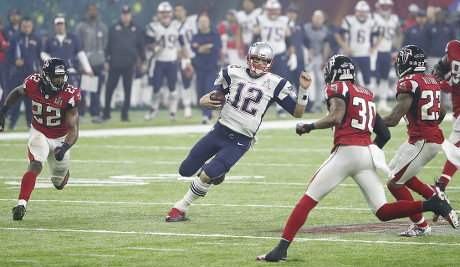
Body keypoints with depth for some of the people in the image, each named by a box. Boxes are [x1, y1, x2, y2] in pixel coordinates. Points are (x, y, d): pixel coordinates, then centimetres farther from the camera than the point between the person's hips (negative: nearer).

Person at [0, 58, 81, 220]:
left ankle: (62, 172, 52)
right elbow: (17, 93, 7)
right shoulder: (33, 85, -20)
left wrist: (64, 148, -44)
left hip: (61, 138, 1)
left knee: (59, 183, 15)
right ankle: (21, 204, -33)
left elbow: (73, 130, -27)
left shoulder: (69, 96, -26)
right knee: (35, 166, -29)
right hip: (39, 133, -1)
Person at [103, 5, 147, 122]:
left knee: (127, 90, 2)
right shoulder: (113, 28, 7)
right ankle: (106, 113, 11)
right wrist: (107, 61, 2)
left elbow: (141, 47, 12)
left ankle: (125, 114, 8)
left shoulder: (137, 30, 9)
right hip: (114, 64, 0)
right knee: (109, 89, 0)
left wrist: (143, 62, 6)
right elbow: (108, 45, 8)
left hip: (129, 65, 0)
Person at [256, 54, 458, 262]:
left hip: (346, 151, -6)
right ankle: (431, 203, -13)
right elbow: (384, 134, 23)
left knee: (308, 200, -1)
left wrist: (308, 127, -4)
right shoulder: (367, 94, 24)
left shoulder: (337, 89, 3)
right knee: (383, 212, 6)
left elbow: (336, 117, -16)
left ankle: (281, 249, -7)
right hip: (368, 154, 6)